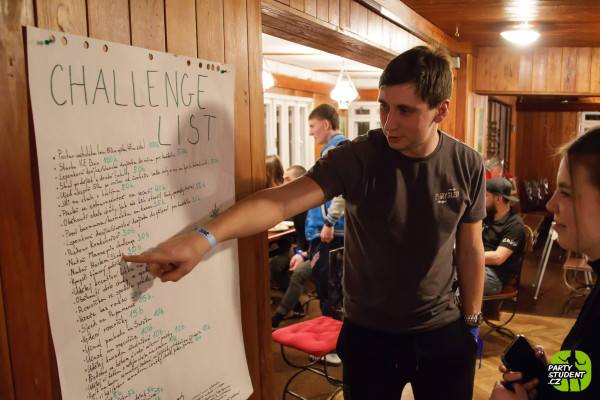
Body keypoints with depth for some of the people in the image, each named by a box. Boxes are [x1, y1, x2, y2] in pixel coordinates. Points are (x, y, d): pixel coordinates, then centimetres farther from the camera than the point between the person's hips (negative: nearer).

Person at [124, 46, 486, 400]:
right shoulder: (358, 157, -17)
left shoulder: (467, 166, -7)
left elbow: (471, 250, 3)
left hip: (443, 333, 3)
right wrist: (206, 236, -43)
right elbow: (281, 200, -29)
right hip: (367, 333, -2)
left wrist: (473, 322, 7)